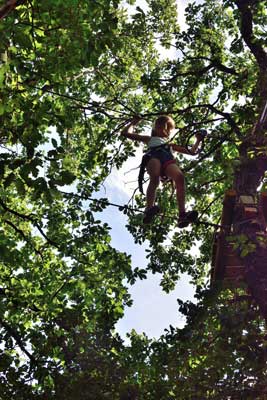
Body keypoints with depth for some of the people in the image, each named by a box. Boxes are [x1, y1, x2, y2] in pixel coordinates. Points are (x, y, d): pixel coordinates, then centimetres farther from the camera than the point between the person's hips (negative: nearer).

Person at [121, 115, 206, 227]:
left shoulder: (170, 144, 47)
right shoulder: (150, 139, 42)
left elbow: (192, 151, 46)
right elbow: (125, 133, 41)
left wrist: (198, 140, 41)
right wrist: (134, 122, 49)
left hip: (168, 159, 1)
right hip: (153, 156, -1)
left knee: (180, 177, -33)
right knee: (154, 178, -37)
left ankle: (182, 215, -48)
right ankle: (149, 210, -55)